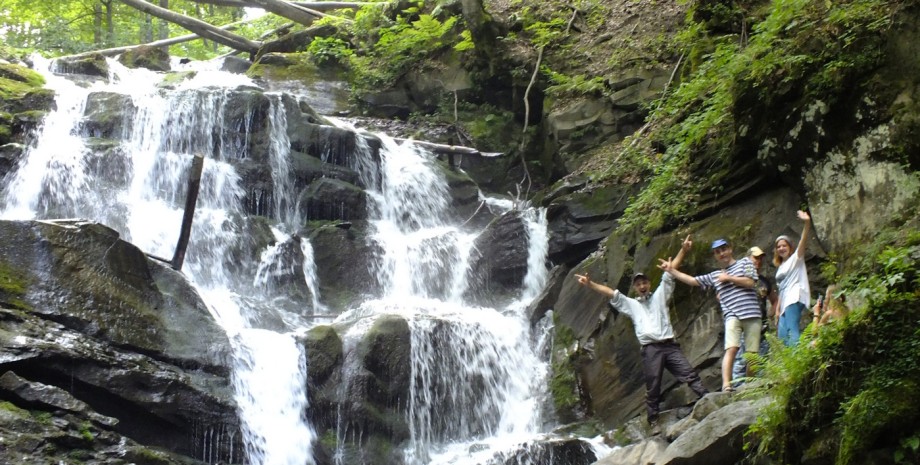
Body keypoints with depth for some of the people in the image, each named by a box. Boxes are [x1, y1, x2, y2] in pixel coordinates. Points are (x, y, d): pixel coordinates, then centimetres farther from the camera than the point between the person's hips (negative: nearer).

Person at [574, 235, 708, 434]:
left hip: (670, 345, 1)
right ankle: (654, 421, 6)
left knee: (690, 374, -7)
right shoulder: (631, 304, 17)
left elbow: (669, 273, 12)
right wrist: (590, 284, -2)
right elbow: (610, 292, 9)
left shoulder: (659, 296, 18)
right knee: (652, 388, 1)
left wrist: (683, 250, 6)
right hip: (650, 349, 0)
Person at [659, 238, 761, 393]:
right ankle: (726, 385, -31)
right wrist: (671, 270, 21)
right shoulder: (714, 276, 22)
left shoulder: (745, 262, 15)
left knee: (752, 353, -2)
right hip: (732, 315, 1)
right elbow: (692, 280, 23)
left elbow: (750, 282, 1)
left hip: (751, 314, -1)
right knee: (731, 349, -19)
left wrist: (728, 278, 6)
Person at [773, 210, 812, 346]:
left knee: (792, 331, -25)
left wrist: (807, 223, -28)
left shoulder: (796, 258, 6)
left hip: (794, 299, -9)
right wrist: (777, 309, 16)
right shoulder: (781, 267, 27)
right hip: (784, 304, 9)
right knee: (782, 336, 1)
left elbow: (803, 241, -12)